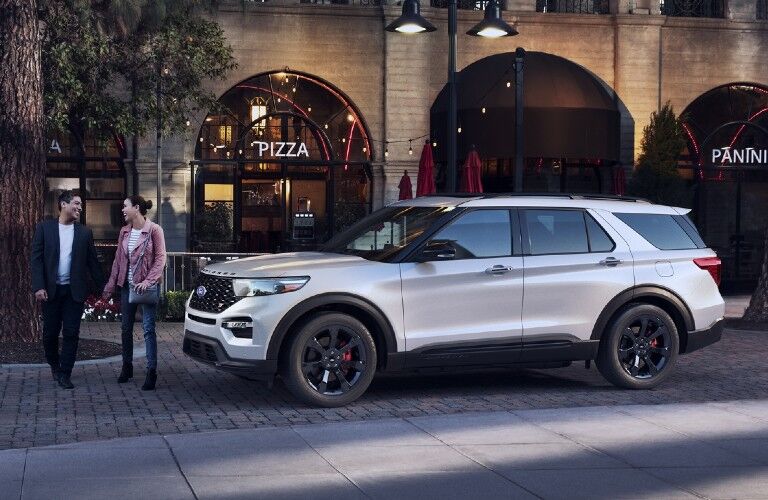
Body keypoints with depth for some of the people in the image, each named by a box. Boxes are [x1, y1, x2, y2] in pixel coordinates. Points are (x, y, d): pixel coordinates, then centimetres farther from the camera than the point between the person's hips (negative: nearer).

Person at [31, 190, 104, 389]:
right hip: (51, 290, -1)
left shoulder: (85, 232, 7)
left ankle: (65, 374, 5)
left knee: (71, 333, -2)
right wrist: (38, 287, -12)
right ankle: (54, 364, 31)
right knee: (50, 332, 7)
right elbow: (36, 258, -2)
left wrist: (103, 286, 5)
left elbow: (92, 261, 9)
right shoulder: (44, 228, 1)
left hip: (75, 291, 1)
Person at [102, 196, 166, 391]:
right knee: (126, 328, 12)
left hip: (146, 286, -6)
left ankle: (151, 372, -3)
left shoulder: (154, 230, -8)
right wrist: (110, 286, 9)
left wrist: (148, 281, -20)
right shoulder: (124, 232, 8)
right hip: (127, 285, 6)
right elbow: (118, 260, 12)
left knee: (148, 329, -6)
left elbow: (160, 259, -10)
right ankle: (127, 367, 26)